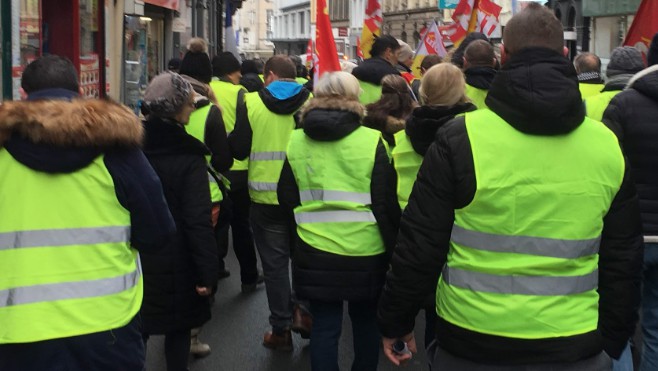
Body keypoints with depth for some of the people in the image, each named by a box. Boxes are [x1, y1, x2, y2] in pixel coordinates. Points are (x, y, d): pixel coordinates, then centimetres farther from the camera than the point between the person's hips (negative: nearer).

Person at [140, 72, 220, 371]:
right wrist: (207, 272, -15)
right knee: (178, 329, 11)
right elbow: (198, 221, -20)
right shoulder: (188, 156, -17)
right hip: (175, 261, -4)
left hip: (135, 257, 5)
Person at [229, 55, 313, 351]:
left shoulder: (251, 103, -6)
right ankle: (304, 310, 14)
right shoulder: (311, 102, -4)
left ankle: (281, 329, 16)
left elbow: (238, 149, -3)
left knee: (275, 264, 9)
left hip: (266, 199, -1)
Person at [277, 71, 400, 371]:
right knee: (365, 322, 18)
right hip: (365, 251, -1)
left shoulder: (296, 141, -1)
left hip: (314, 251, 2)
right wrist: (394, 246, 3)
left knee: (324, 326, 10)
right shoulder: (371, 141, -10)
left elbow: (287, 199, 7)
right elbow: (386, 202, -9)